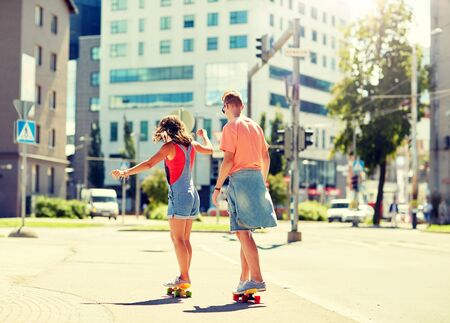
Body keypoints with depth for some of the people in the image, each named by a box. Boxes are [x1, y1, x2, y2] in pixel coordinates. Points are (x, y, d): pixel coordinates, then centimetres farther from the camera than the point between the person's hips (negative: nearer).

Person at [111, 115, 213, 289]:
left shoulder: (170, 146, -10)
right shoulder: (191, 144, 10)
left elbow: (149, 164, -18)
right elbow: (209, 149, 28)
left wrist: (125, 172, -16)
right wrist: (204, 135, 46)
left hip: (179, 195, -8)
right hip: (192, 194, 8)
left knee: (177, 238, -5)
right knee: (185, 239, 11)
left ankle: (184, 277, -8)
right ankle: (185, 277, 12)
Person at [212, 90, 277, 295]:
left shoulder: (231, 127, -6)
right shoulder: (255, 126, 16)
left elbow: (228, 160, -13)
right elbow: (266, 158, 18)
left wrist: (217, 187, -9)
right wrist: (263, 182, 29)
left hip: (239, 178, -8)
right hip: (256, 177, 8)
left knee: (243, 232, -8)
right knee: (245, 232, 14)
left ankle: (257, 279, -14)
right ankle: (244, 279, 17)